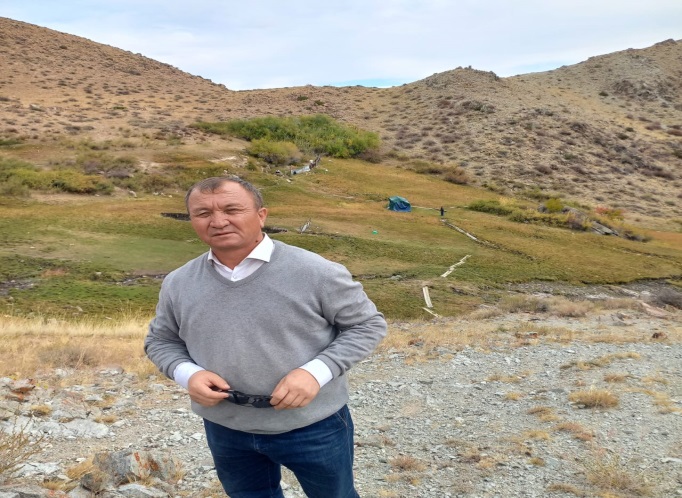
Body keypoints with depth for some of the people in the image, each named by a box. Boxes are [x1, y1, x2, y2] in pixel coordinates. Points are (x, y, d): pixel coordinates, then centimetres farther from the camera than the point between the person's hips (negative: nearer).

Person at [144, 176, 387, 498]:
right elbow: (160, 341, 9)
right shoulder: (178, 284, -4)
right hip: (226, 431, 3)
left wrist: (316, 372, -23)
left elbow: (368, 325, -9)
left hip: (313, 427, -3)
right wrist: (187, 373, -13)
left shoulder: (316, 272, -18)